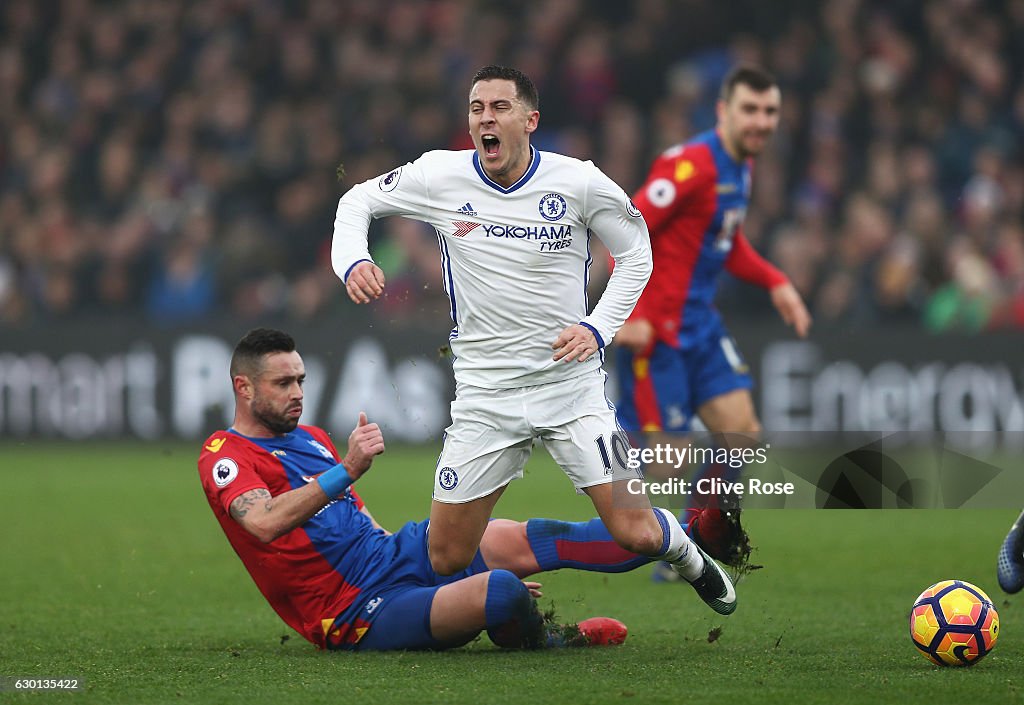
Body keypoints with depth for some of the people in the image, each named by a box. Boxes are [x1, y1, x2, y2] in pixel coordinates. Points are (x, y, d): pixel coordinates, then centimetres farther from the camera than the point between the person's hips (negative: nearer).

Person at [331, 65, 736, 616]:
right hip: (484, 396, 1)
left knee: (636, 533, -10)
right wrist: (351, 260, -9)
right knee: (448, 558, -3)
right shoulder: (440, 177, -4)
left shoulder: (579, 182, -6)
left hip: (571, 382, -1)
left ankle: (689, 558, 27)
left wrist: (598, 327, -5)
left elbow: (635, 252, 8)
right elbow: (358, 200, 11)